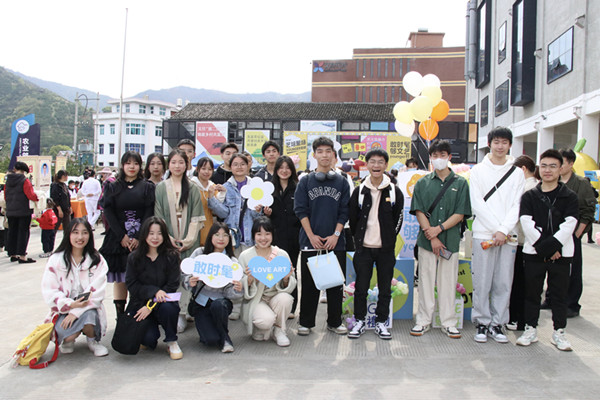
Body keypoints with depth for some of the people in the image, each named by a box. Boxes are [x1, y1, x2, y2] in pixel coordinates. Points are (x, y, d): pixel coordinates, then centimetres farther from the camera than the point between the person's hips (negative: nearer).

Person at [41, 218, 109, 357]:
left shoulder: (97, 260, 0)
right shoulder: (56, 260, 1)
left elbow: (96, 291, -9)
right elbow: (49, 291, -5)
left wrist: (76, 311, -21)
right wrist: (70, 304, -22)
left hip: (89, 308, 0)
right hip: (64, 309, 0)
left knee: (88, 316, -34)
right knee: (65, 332, -29)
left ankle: (93, 341, 1)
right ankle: (69, 340, 10)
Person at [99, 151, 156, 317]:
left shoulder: (147, 187, 8)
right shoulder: (112, 187, 11)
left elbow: (149, 212, -1)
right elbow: (108, 212, 2)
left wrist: (139, 238, -12)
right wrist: (122, 236, -9)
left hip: (141, 239, -1)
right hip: (118, 239, 1)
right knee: (119, 278, 1)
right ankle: (120, 314, 7)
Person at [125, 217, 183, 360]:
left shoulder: (171, 256, -4)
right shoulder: (134, 258, 1)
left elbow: (172, 286, -8)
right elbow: (132, 286, -4)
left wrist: (152, 305, -18)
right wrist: (154, 291, -22)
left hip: (163, 302, 0)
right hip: (140, 304, 1)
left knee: (167, 307, -36)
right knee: (148, 339, -23)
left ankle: (172, 342, -8)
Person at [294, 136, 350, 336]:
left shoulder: (342, 182, 7)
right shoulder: (305, 181, 4)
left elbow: (344, 212, 4)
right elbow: (300, 210, -1)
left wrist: (336, 234, -7)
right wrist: (311, 235, -9)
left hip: (335, 242, 1)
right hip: (310, 241, -1)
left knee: (335, 283, 7)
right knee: (309, 283, 5)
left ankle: (334, 322, 20)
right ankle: (306, 322, 16)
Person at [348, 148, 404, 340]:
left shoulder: (395, 191, 1)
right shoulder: (359, 191, 2)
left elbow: (398, 219, 5)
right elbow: (352, 217, 6)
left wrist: (389, 238, 3)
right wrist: (359, 238, 6)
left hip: (386, 248, 0)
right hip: (363, 247, 0)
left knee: (385, 288, 8)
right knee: (361, 287, 5)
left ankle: (381, 322, 21)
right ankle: (360, 321, 18)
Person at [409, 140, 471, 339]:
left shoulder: (460, 183, 5)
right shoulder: (423, 183, 7)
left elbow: (460, 214, -1)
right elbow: (418, 211, 0)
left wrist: (439, 229, -12)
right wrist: (432, 236, -9)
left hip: (451, 240, 0)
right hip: (426, 240, 0)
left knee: (448, 281, 5)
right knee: (426, 280, 5)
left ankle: (448, 322, 16)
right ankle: (423, 321, 15)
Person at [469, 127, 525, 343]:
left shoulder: (517, 173, 10)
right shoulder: (478, 170, 5)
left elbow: (516, 206, 3)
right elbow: (477, 204, -2)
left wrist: (504, 230, -10)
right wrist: (495, 229, -10)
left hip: (508, 235, 2)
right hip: (483, 234, -2)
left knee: (503, 283, 5)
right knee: (482, 282, 1)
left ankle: (497, 323, 16)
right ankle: (482, 323, 11)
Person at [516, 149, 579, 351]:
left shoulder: (570, 197, 4)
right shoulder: (529, 196, 6)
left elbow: (568, 225, -7)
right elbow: (527, 224, -5)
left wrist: (551, 245, -17)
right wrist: (543, 247, -14)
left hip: (561, 254, 0)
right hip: (533, 253, 1)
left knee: (560, 294, 7)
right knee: (532, 293, 7)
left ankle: (559, 332, 20)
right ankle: (530, 329, 19)